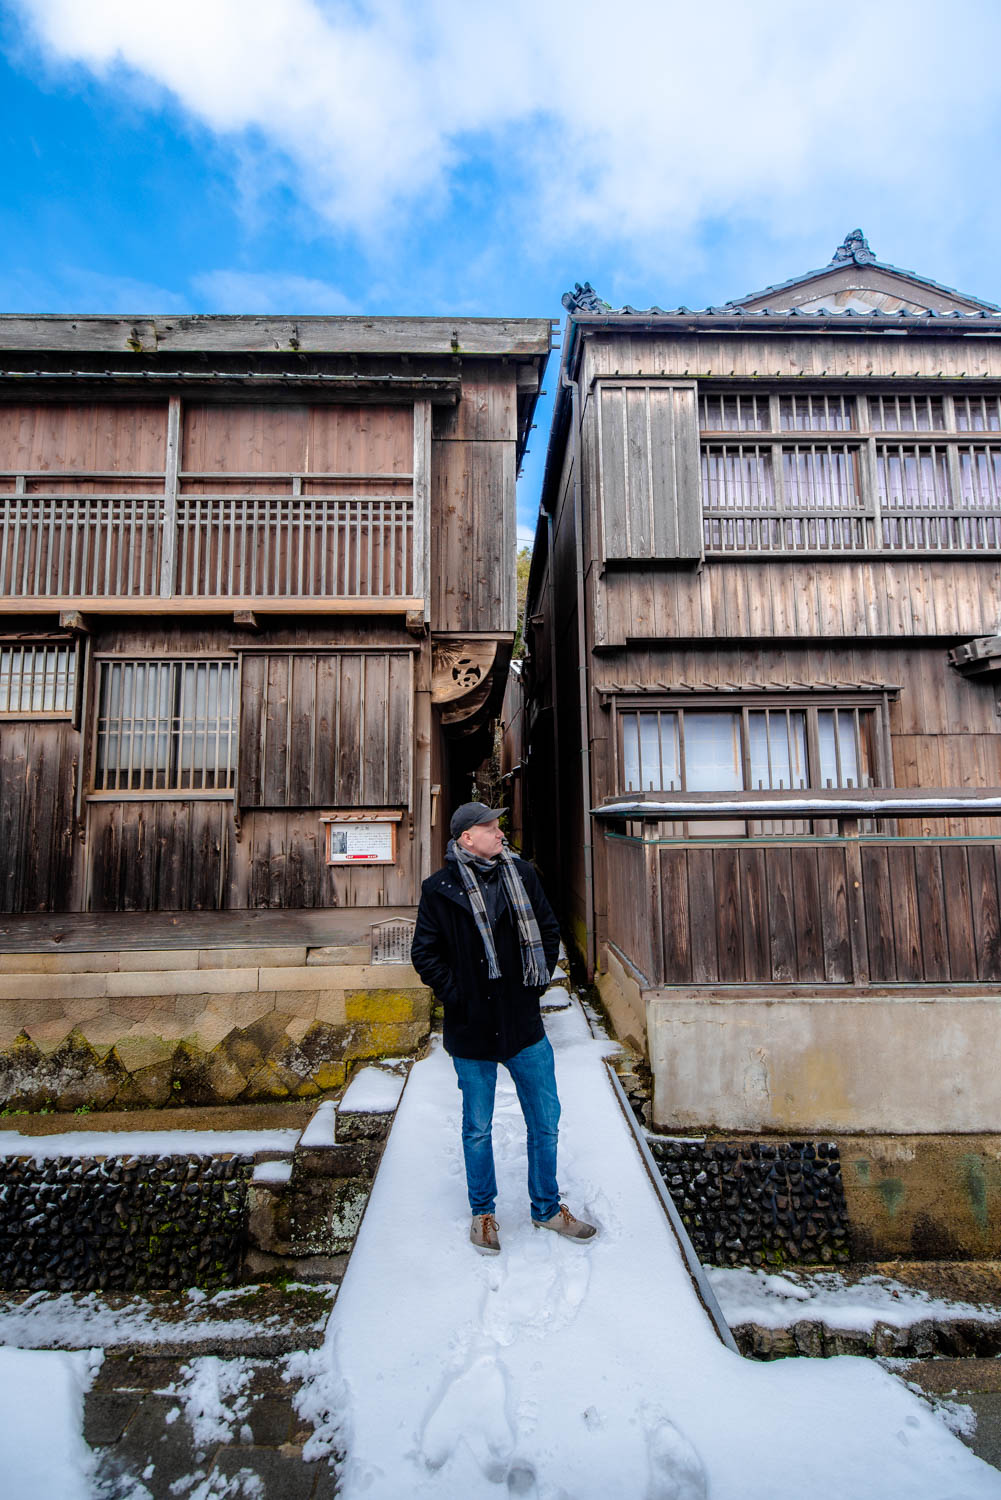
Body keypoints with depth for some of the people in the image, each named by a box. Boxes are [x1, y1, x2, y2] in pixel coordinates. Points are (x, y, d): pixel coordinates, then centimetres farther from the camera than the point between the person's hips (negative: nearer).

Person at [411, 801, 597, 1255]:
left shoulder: (522, 875, -1)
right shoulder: (439, 889, -11)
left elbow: (548, 929, 10)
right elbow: (424, 953, -5)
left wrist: (540, 977, 3)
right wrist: (454, 995, -11)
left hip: (525, 1024, 3)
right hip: (472, 1030, -3)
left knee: (545, 1122, 16)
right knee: (477, 1128, 16)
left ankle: (547, 1208, 40)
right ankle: (483, 1213, 40)